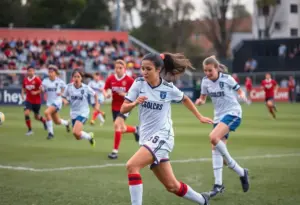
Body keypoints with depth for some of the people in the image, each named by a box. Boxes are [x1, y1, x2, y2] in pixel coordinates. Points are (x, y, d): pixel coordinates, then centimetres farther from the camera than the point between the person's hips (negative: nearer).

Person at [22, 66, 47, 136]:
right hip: (28, 100, 3)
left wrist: (36, 92, -27)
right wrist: (23, 94, -3)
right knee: (26, 113, -18)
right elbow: (23, 88, 16)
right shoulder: (25, 80, 0)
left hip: (37, 101, -3)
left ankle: (44, 120, 45)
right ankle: (30, 130, -5)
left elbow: (42, 89, -10)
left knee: (37, 117, 9)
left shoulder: (37, 79, -13)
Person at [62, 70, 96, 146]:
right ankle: (89, 136, 41)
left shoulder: (86, 88, -11)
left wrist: (96, 104, 3)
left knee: (76, 132, -25)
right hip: (74, 113, 4)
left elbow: (94, 94, 6)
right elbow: (64, 97, 6)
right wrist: (65, 101, -15)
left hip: (83, 112, -4)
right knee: (78, 137, 9)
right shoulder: (69, 87, -6)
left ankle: (89, 136, 3)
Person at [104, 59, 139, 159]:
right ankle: (135, 129, 49)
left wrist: (125, 94, -25)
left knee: (117, 125, -23)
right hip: (115, 107, 5)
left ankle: (115, 151, -15)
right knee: (122, 129, 12)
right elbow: (105, 89, 9)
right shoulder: (110, 79, -3)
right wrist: (106, 94, -14)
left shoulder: (129, 80, -14)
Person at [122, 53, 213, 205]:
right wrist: (135, 103, -23)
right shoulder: (139, 83, -1)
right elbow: (123, 109, -3)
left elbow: (185, 99, 15)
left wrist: (200, 117, 22)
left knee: (131, 166, -26)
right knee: (171, 186, 11)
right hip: (147, 138, 4)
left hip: (162, 137, -4)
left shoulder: (169, 88, -6)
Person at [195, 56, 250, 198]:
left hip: (232, 113, -6)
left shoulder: (227, 79, -12)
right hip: (219, 115, 6)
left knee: (213, 137, -26)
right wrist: (200, 101, -10)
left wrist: (242, 96, -20)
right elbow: (203, 98, 12)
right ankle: (218, 184, 5)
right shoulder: (205, 81, 2)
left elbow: (239, 91, 1)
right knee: (215, 148, 0)